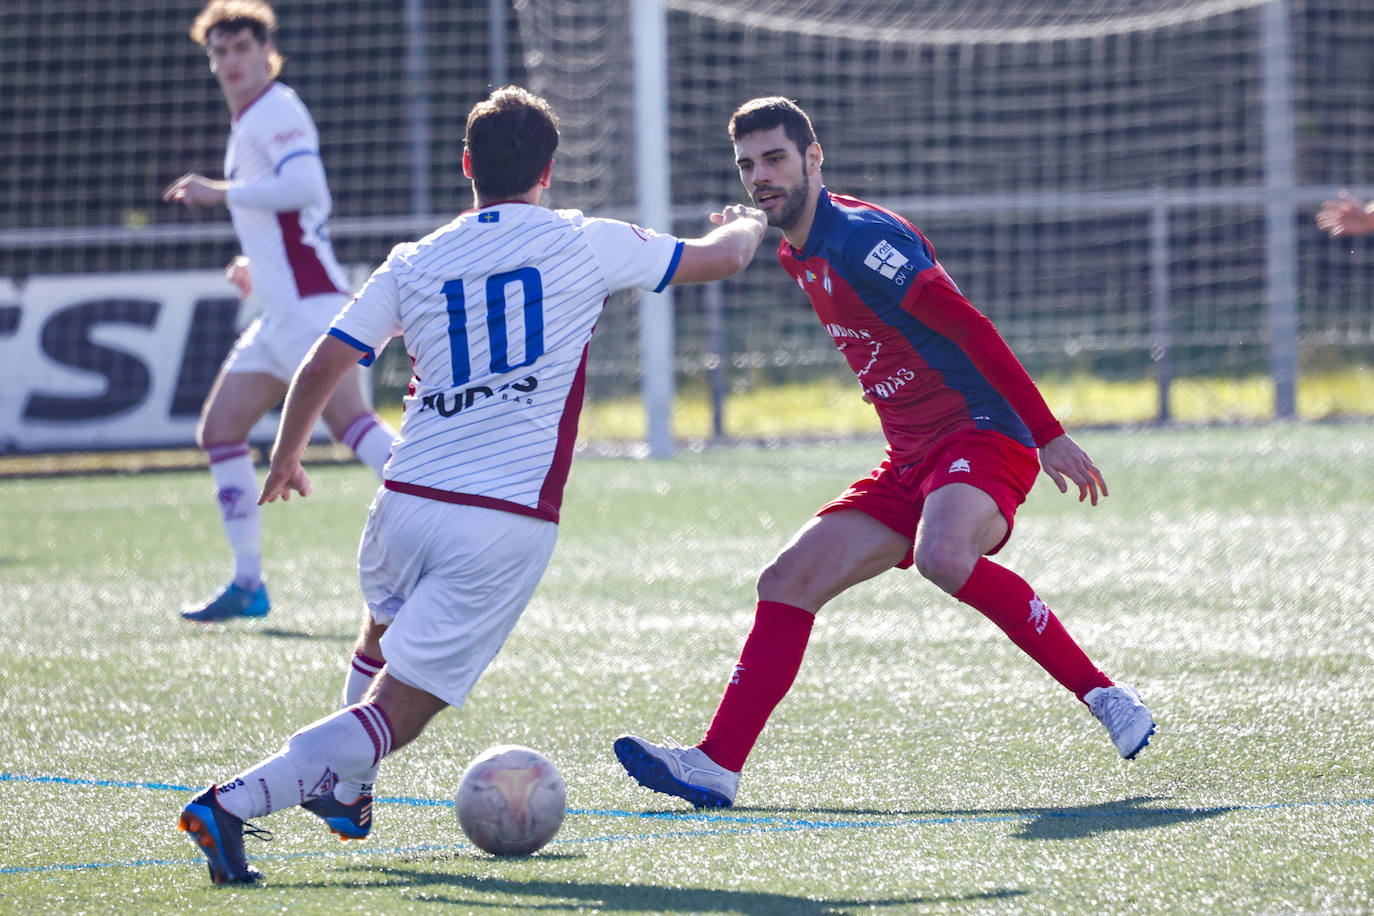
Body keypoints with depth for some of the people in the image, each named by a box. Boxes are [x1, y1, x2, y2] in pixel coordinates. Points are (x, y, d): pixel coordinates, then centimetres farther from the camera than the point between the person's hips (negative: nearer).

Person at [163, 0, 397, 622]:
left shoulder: (276, 111, -6)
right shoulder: (246, 125, 23)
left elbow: (305, 185, -24)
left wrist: (220, 193, -17)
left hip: (310, 303, -10)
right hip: (281, 314, 10)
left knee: (348, 419, -23)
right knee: (219, 430, 9)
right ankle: (248, 585, 10)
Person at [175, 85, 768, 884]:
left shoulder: (415, 264, 9)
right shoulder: (582, 244, 4)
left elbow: (319, 371, 9)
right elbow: (719, 259, 16)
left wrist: (286, 459, 27)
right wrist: (748, 225, 40)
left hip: (408, 501, 4)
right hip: (510, 521, -4)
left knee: (383, 643, 36)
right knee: (396, 713, -5)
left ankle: (339, 785, 43)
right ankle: (234, 802, -19)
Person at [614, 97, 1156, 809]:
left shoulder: (860, 238, -16)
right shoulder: (796, 257, 12)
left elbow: (969, 328, -17)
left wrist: (1049, 436, -19)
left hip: (981, 435, -9)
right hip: (911, 458, 9)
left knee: (942, 557, -37)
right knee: (788, 582, 0)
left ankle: (1104, 696, -26)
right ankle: (717, 765, 1)